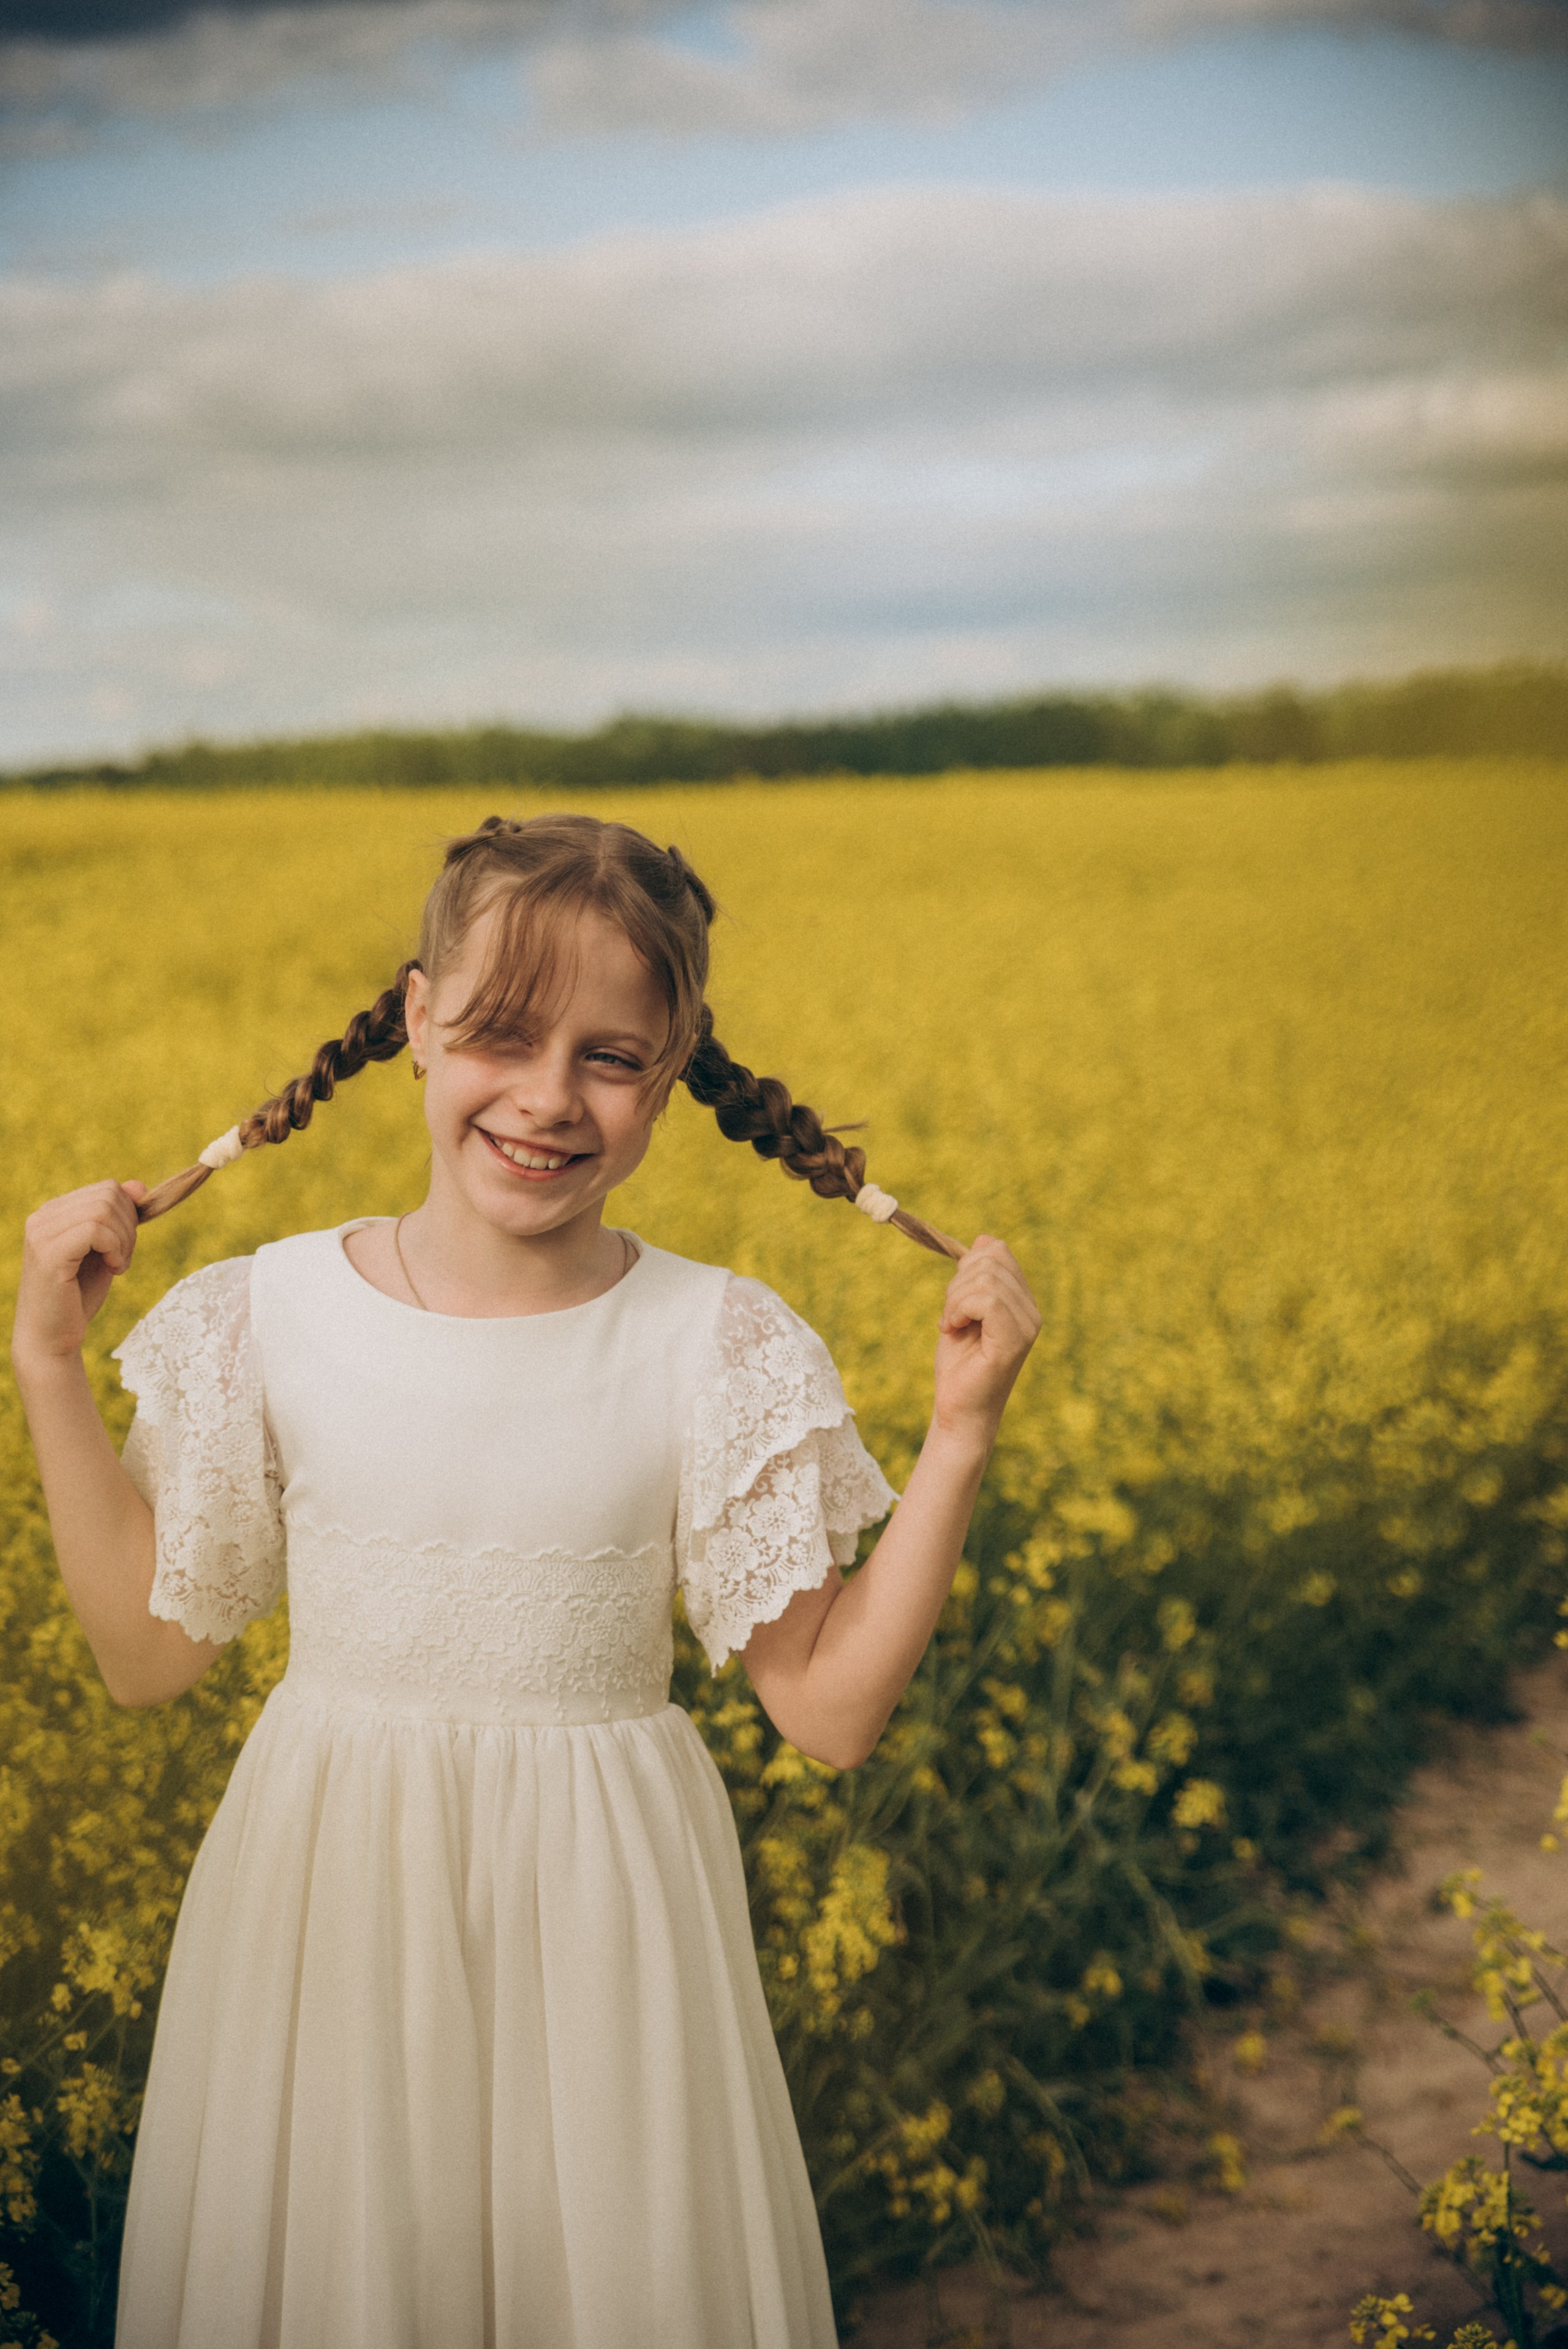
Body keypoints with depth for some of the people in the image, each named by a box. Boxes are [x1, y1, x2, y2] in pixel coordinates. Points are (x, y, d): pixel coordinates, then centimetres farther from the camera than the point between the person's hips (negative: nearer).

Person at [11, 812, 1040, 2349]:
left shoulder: (718, 1351, -9)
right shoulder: (272, 1318, -6)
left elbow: (828, 1712, -7)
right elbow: (149, 1658, 2)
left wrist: (961, 1434, -15)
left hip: (594, 1923, -1)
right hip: (322, 1916, 1)